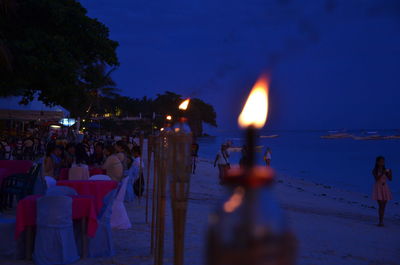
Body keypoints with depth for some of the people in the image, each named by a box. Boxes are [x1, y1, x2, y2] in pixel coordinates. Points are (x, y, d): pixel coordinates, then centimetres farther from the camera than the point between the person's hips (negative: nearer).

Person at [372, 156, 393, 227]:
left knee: (383, 205, 6)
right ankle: (380, 221, -6)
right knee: (380, 205, -10)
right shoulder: (375, 170, -5)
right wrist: (382, 173, -30)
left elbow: (390, 179, 2)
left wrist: (390, 173, -15)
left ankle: (381, 221, 14)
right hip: (378, 188, -4)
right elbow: (376, 178, -19)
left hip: (385, 189, 4)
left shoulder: (385, 170, 6)